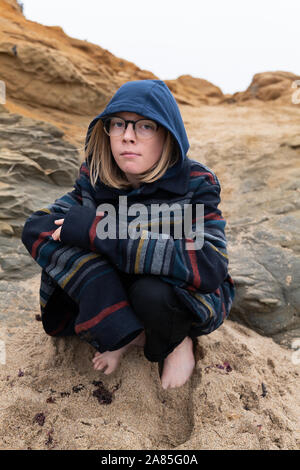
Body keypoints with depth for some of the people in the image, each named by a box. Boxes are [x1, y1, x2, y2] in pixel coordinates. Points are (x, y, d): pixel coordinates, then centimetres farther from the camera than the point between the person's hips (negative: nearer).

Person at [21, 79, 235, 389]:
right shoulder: (95, 178, -13)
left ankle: (178, 340, -2)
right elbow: (35, 228, -21)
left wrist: (98, 229, -38)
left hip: (188, 297, -2)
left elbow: (209, 267, -35)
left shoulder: (196, 184, -22)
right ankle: (132, 335, -6)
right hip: (115, 291, 3)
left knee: (151, 292, -37)